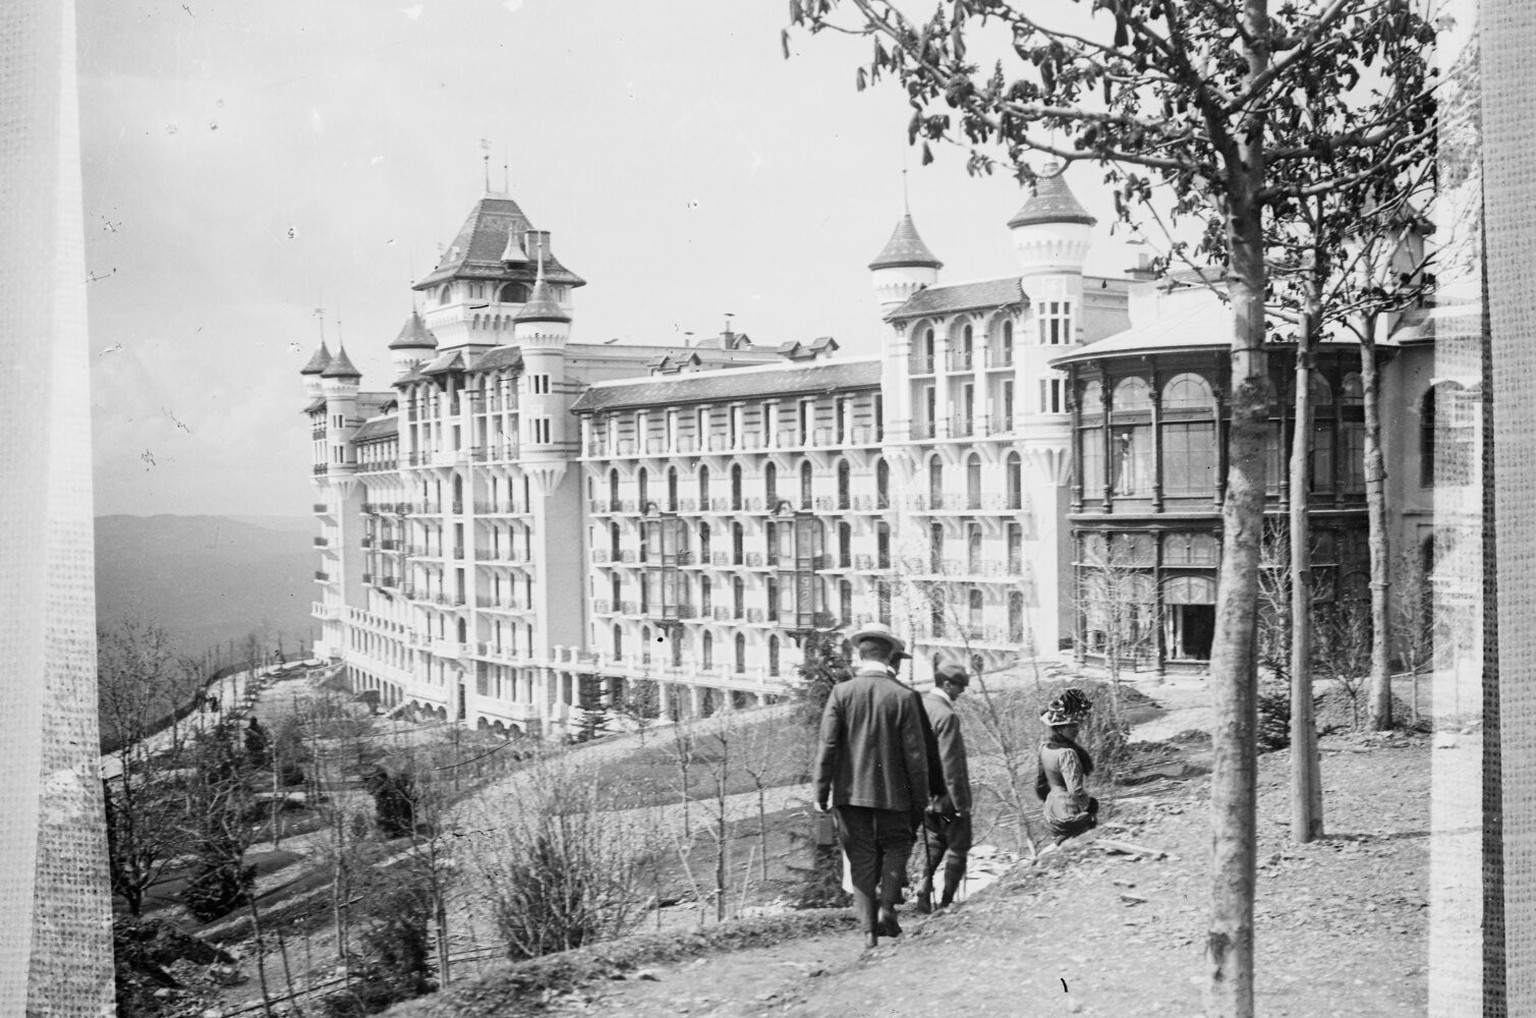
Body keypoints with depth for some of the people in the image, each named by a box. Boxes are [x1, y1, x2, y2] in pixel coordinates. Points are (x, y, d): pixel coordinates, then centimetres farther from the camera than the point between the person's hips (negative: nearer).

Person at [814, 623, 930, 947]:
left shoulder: (841, 692, -5)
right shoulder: (903, 696, -7)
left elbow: (827, 746, -7)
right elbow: (915, 754, -5)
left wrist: (822, 792, -1)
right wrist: (920, 799, 4)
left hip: (850, 790, 1)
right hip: (891, 790, -1)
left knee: (861, 857, 9)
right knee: (896, 846, 19)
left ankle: (869, 927, 8)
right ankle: (887, 906, 2)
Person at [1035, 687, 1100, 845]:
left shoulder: (1045, 749, 4)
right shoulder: (1067, 753, -21)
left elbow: (1040, 786, 15)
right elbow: (1076, 791, -26)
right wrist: (1090, 810, -11)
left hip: (1052, 814, 9)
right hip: (1070, 817, -9)